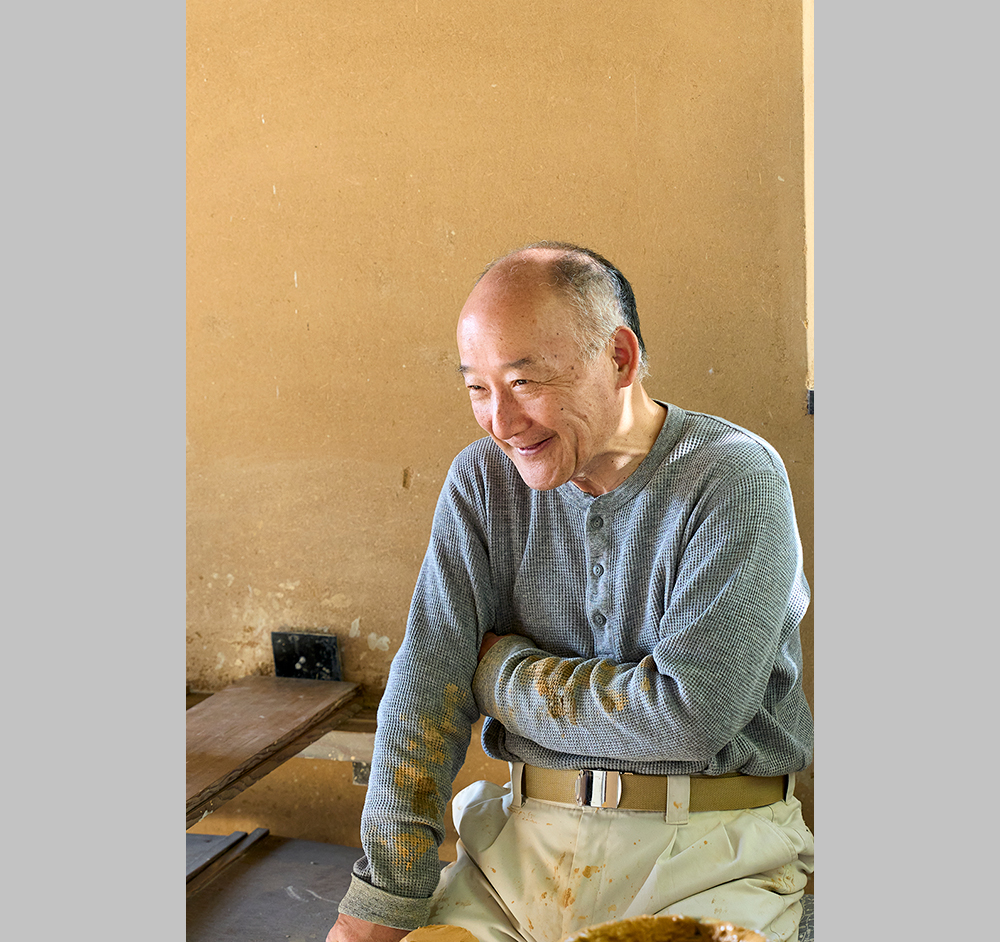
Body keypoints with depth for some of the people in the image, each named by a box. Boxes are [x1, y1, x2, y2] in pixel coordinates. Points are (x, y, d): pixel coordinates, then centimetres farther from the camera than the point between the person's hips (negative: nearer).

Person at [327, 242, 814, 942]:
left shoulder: (737, 478, -12)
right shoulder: (482, 480, 2)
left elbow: (691, 713, -19)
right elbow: (429, 682, -3)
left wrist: (503, 671, -7)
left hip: (707, 854, -3)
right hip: (524, 837, 3)